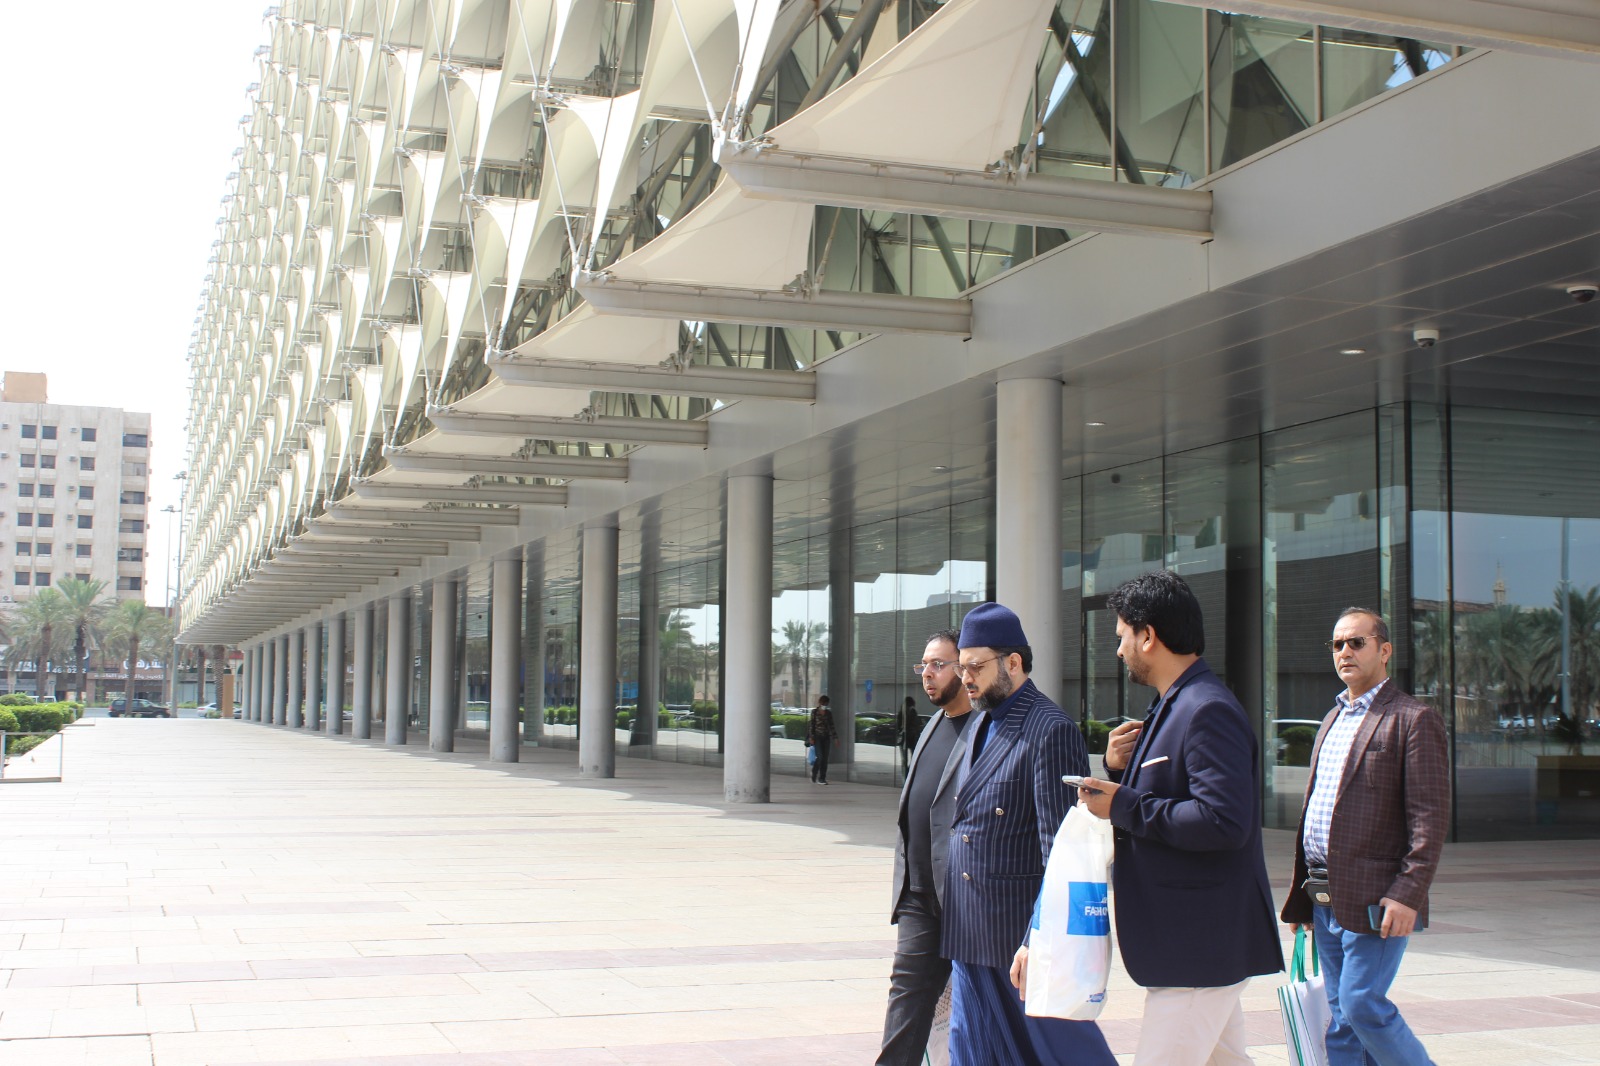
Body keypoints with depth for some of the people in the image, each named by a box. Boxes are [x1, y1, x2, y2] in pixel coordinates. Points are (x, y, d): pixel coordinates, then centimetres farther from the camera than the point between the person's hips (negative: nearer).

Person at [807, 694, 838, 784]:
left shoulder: (829, 713, 9)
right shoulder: (814, 712, -1)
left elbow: (831, 726, 12)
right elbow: (811, 725, -4)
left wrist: (835, 738, 6)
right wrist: (811, 737, -11)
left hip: (826, 737, 4)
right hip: (817, 737, -4)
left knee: (825, 759, 0)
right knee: (819, 757, -13)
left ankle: (822, 778, 5)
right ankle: (814, 776, 4)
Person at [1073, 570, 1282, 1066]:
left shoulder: (1208, 712, -18)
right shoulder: (1173, 707, 16)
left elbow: (1223, 821, -29)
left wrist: (1124, 807, -20)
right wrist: (1118, 770, 3)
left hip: (1202, 947, -11)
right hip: (1191, 942, 11)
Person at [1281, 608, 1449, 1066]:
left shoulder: (1414, 720, -6)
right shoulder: (1333, 720, 19)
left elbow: (1430, 817, -13)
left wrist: (1407, 894, -21)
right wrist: (1302, 895, 17)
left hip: (1373, 899, -8)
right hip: (1325, 900, 8)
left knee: (1363, 1004, -11)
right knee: (1340, 1016, 9)